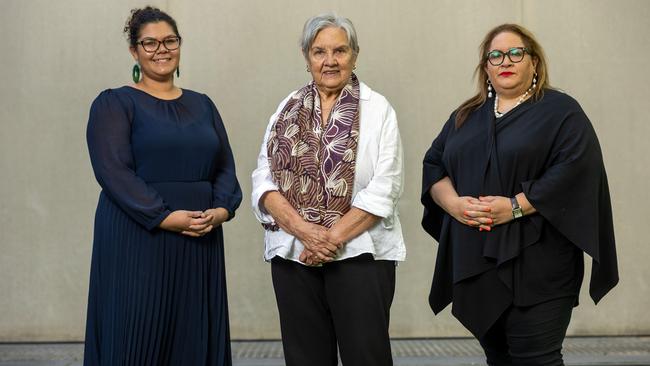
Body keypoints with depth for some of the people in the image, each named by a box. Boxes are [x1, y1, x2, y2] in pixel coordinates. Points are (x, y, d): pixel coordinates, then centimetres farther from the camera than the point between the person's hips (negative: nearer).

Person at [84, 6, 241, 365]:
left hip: (200, 242, 5)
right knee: (137, 337, -2)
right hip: (137, 241, -4)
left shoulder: (202, 104, 15)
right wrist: (166, 217, -20)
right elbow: (114, 171, -12)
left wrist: (221, 209, -9)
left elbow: (225, 167, 11)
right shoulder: (114, 103, 0)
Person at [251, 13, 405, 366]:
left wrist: (334, 237, -14)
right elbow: (264, 178, 3)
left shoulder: (377, 109, 1)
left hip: (359, 252, -3)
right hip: (293, 252, 3)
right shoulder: (288, 109, 11)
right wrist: (302, 228, -13)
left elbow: (384, 187, -7)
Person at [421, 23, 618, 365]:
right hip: (476, 262, 5)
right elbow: (434, 164, 12)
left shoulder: (561, 112, -1)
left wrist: (516, 207, -19)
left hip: (536, 264, -5)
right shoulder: (466, 116, 17)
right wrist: (453, 202, -8)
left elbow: (575, 171, -14)